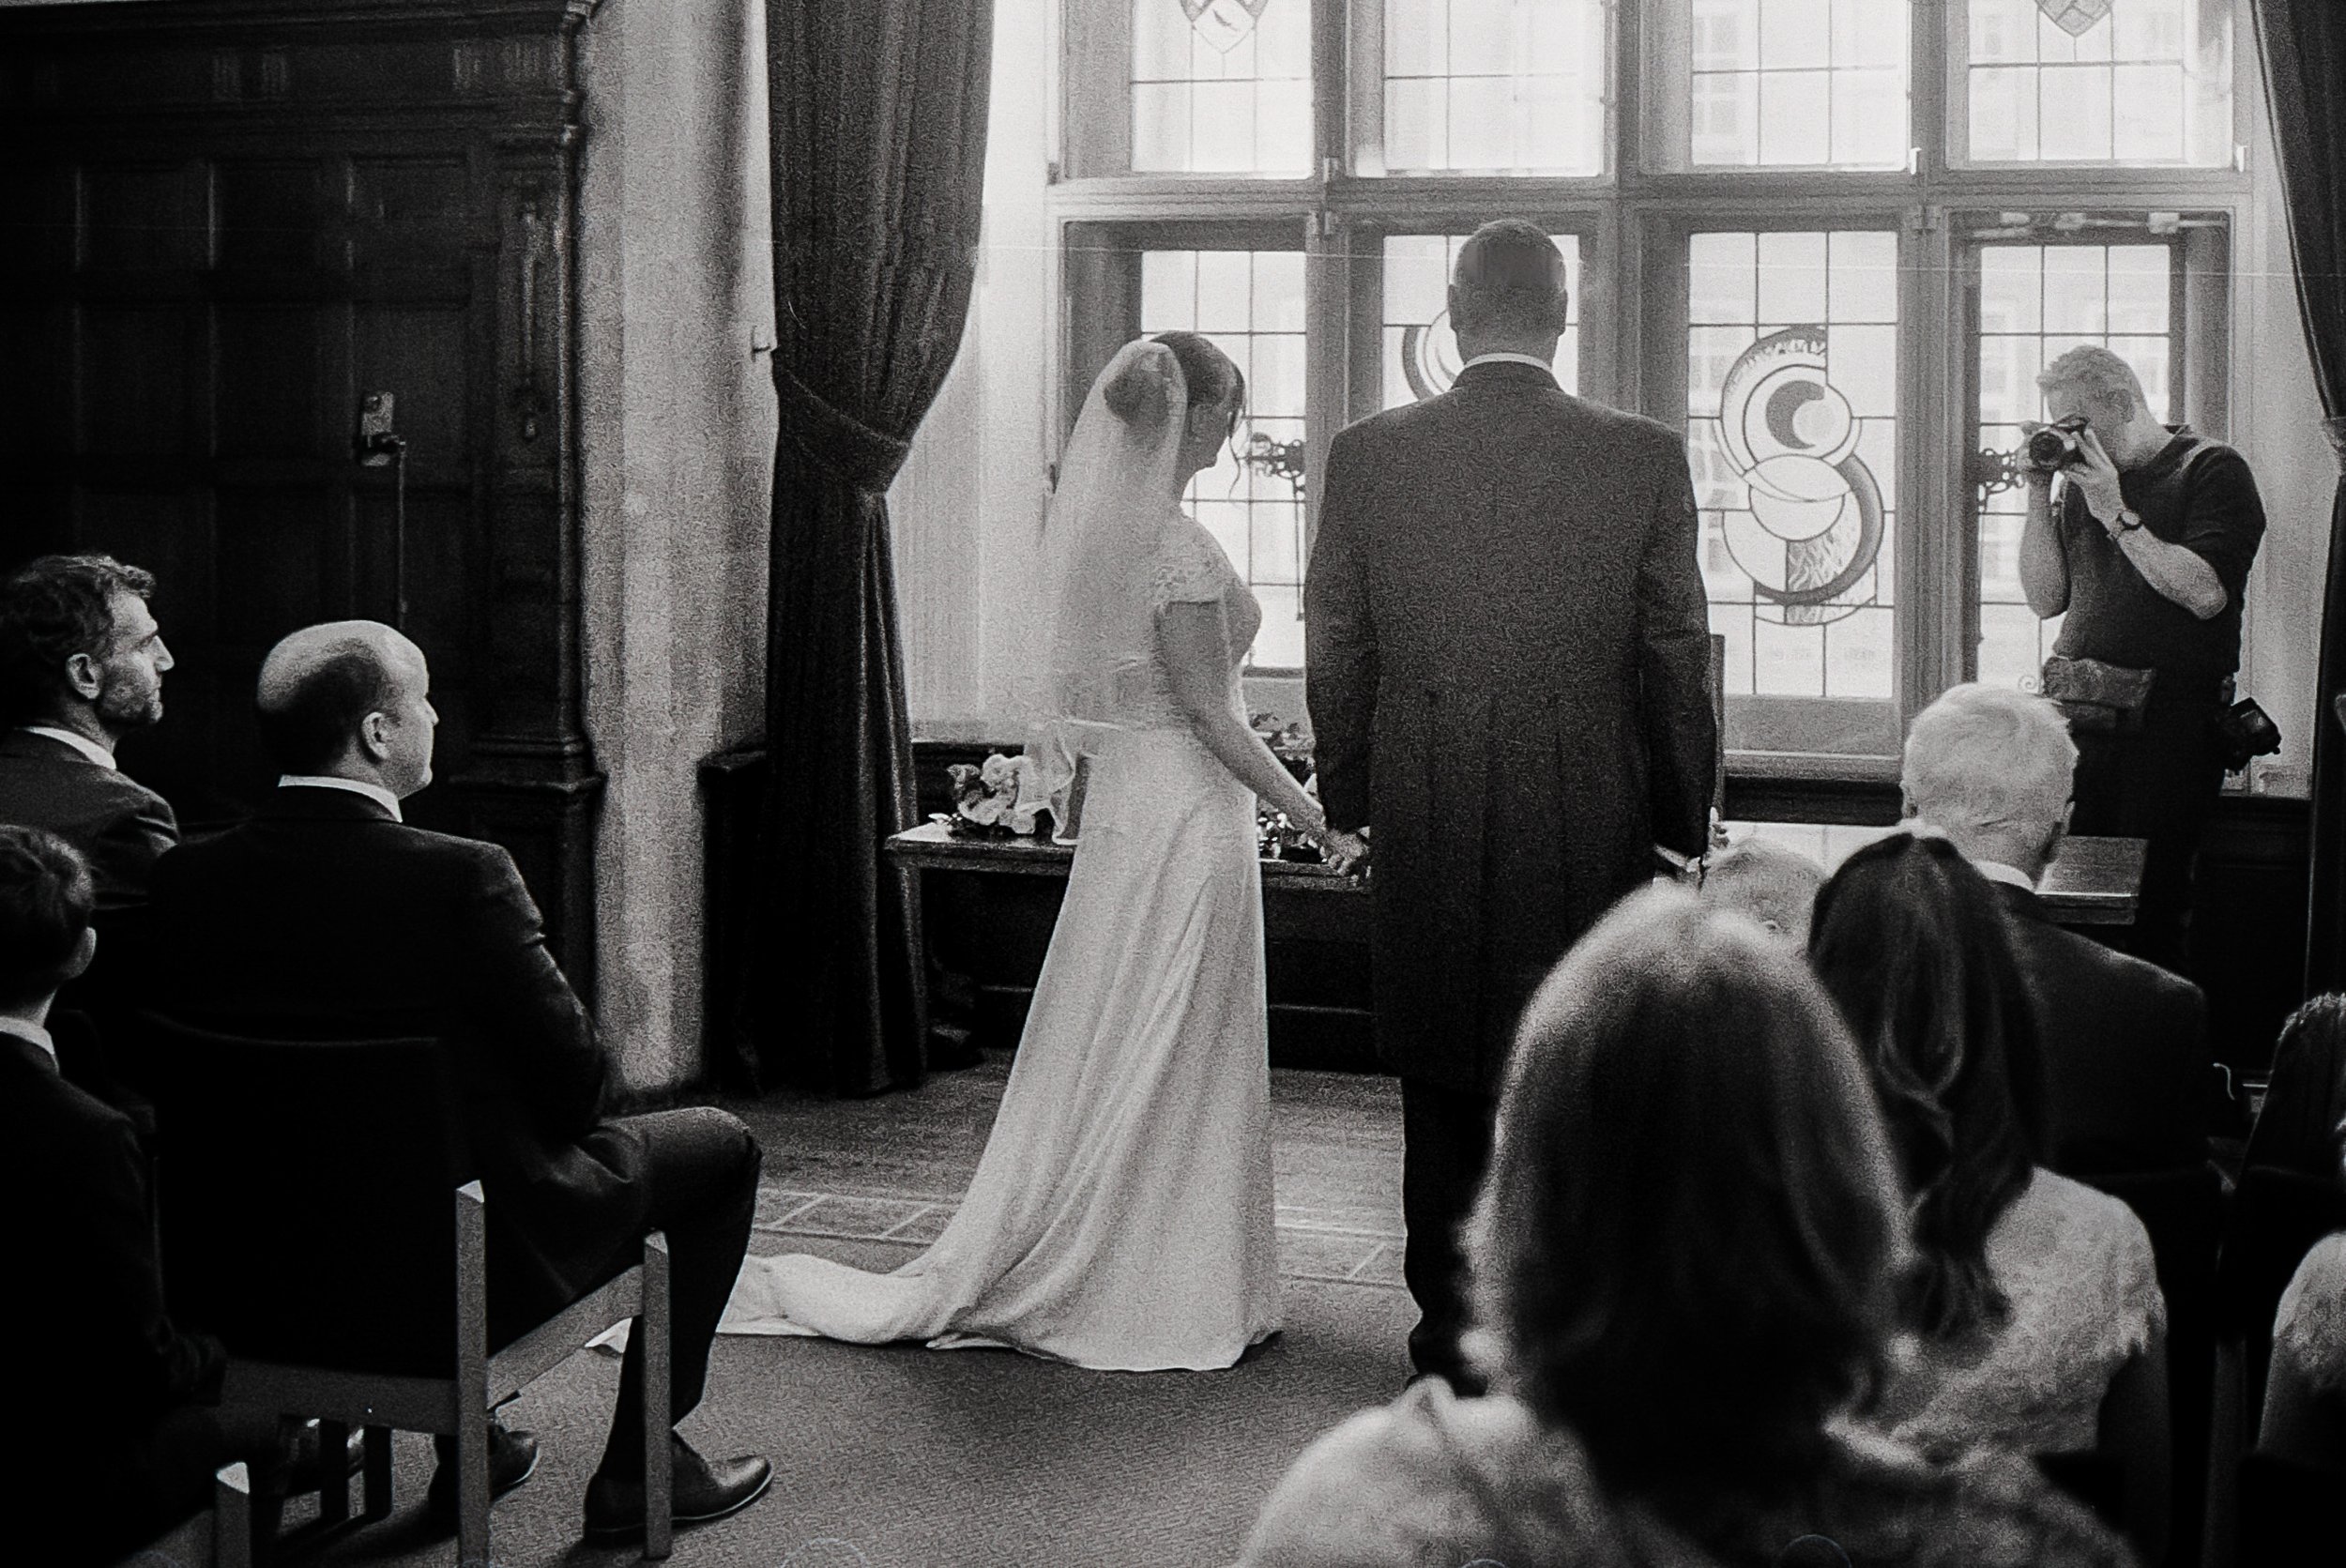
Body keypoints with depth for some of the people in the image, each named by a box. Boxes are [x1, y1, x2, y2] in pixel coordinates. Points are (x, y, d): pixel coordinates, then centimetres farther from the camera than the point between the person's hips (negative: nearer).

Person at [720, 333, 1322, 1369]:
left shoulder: (1093, 529, 8)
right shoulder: (1180, 546, -18)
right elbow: (1209, 710, -17)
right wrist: (1297, 803, -8)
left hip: (1114, 808, 8)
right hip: (1188, 813, -8)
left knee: (1098, 1049, 15)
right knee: (1174, 1061, 1)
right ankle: (1171, 1293, 11)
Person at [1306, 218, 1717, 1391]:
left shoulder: (1365, 456, -4)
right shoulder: (1645, 458, -7)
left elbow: (1335, 655, 3)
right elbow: (1677, 664, -2)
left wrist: (1346, 807, 15)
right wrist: (1683, 828, 9)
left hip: (1426, 826, 1)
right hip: (1593, 825, -1)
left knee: (1441, 1088, 13)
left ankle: (1450, 1339, 22)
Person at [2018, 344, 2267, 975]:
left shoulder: (2213, 469, -1)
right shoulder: (2079, 479, 16)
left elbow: (2207, 593, -14)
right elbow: (2045, 598, 11)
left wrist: (2117, 514, -14)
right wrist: (2040, 497, 1)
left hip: (2169, 724, -5)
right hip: (2076, 715, 5)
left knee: (2149, 906, -6)